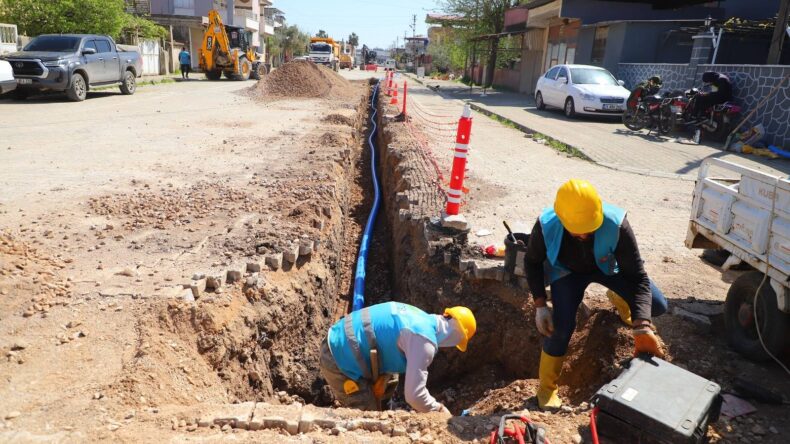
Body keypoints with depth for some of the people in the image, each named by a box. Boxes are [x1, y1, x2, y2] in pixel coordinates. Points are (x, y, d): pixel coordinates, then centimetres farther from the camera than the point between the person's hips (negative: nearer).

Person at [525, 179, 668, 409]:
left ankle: (617, 298, 29)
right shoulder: (546, 225, -37)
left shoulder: (616, 224, -39)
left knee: (658, 306, -8)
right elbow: (532, 262, -15)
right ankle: (546, 390, 3)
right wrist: (540, 305, -25)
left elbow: (637, 276, -33)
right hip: (567, 270, -1)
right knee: (561, 325, -21)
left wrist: (642, 328, -44)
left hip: (606, 266, 1)